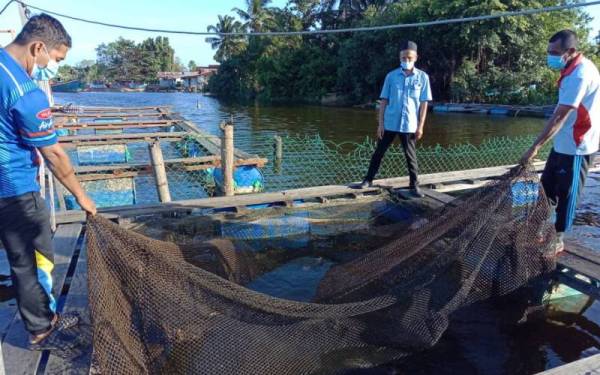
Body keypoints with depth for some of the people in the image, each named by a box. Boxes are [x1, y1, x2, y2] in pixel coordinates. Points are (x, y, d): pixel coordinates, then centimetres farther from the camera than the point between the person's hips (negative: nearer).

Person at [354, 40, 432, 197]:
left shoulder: (422, 77, 1)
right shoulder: (391, 76, 2)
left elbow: (424, 103, 1)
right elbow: (384, 101, 3)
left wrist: (420, 126, -3)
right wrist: (380, 123, -1)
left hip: (410, 125, -1)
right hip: (389, 124, 1)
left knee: (410, 155, 7)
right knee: (379, 152, 8)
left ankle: (414, 185, 18)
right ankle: (368, 180, 20)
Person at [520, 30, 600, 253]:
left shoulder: (579, 74, -22)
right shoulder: (575, 69, 9)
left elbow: (559, 117, -28)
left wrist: (535, 147, -30)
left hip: (575, 146, -9)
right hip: (563, 143, 10)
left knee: (567, 194, 3)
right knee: (547, 188, 15)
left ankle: (558, 240, 16)